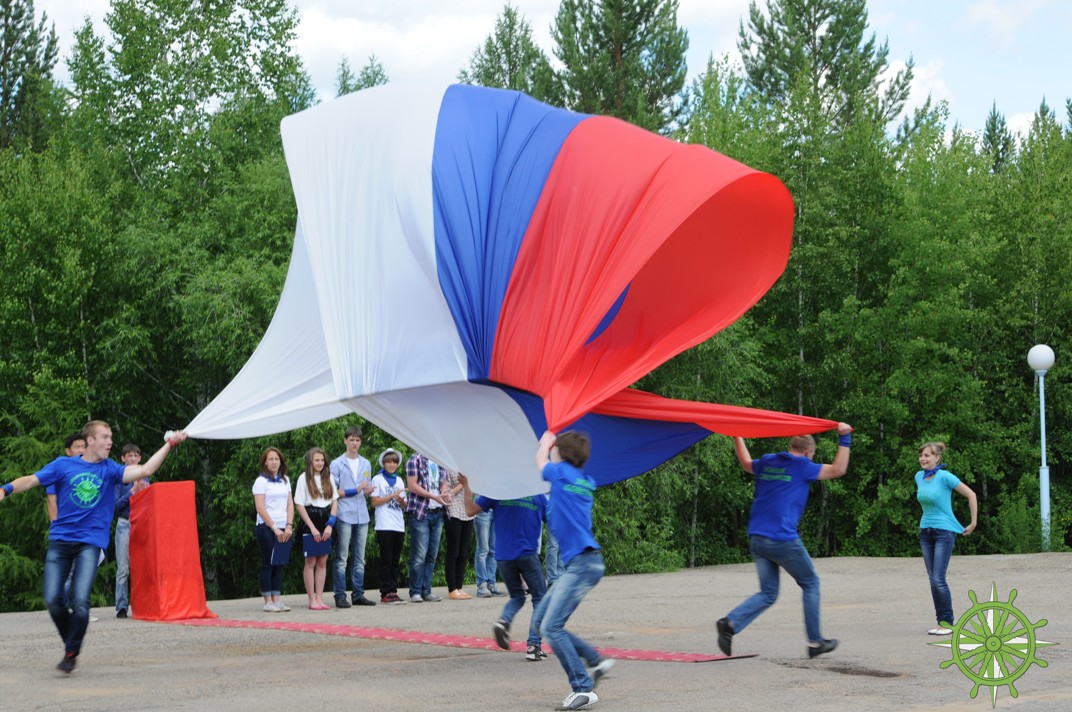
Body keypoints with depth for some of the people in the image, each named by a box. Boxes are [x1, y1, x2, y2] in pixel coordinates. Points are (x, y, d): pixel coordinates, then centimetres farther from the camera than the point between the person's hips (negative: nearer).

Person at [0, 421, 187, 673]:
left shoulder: (109, 469, 4)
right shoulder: (63, 465, 5)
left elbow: (144, 471, -8)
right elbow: (31, 480, 4)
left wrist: (169, 445, -14)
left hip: (90, 543, -1)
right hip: (60, 541, 1)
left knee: (80, 601, -14)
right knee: (53, 600, -4)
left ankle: (72, 653, 4)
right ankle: (70, 642, 22)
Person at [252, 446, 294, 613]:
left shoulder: (285, 480, 14)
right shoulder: (261, 481, -2)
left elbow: (290, 504, 11)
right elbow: (260, 508, -9)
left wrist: (289, 526, -3)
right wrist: (274, 528, -13)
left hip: (284, 529, 5)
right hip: (267, 527, -5)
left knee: (280, 565, 4)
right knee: (268, 564, -4)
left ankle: (276, 599, 7)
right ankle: (268, 602, -2)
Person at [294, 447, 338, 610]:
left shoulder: (328, 477, 9)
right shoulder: (304, 478, -3)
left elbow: (335, 501, 9)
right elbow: (299, 505, -6)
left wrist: (330, 524, -4)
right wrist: (312, 527, -11)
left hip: (326, 522, 4)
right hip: (310, 521, -4)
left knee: (322, 562, 5)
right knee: (311, 562, -1)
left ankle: (320, 598, 9)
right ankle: (312, 600, 2)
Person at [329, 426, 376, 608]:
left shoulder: (366, 464, 16)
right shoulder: (337, 464, 0)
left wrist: (368, 490, -3)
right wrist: (355, 490, -10)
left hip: (362, 516, 5)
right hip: (344, 516, -5)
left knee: (360, 558, 6)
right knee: (342, 558, -5)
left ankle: (358, 594, 10)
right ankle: (340, 596, -3)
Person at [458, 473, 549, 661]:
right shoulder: (538, 496, 4)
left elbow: (471, 510, 4)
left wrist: (465, 485, 11)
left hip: (504, 556, 2)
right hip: (528, 554, -2)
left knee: (517, 596, 22)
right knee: (540, 598, 9)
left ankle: (503, 621, -10)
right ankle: (533, 645, -5)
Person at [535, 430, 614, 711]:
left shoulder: (562, 472, -7)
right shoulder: (584, 481, 15)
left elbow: (541, 462, 17)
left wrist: (545, 443, 34)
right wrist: (551, 444, 45)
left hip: (582, 564, -9)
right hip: (578, 563, 9)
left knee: (551, 627, -13)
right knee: (542, 618, 14)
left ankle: (583, 688, -13)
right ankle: (595, 660, 16)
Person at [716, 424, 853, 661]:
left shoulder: (767, 463, 16)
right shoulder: (801, 466, -2)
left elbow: (746, 464, 37)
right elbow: (838, 470, -2)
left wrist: (737, 437, 49)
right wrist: (844, 439, 3)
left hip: (757, 539, 6)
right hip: (783, 539, -6)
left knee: (768, 593, 11)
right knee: (810, 584, 12)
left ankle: (731, 623, -13)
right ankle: (815, 642, 13)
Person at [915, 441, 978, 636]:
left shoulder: (944, 476, -13)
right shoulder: (919, 477, 6)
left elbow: (971, 494, -9)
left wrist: (973, 523, -6)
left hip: (944, 532, -6)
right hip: (925, 532, 7)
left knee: (938, 579, -12)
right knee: (933, 579, 5)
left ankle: (948, 622, -4)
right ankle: (941, 621, 9)